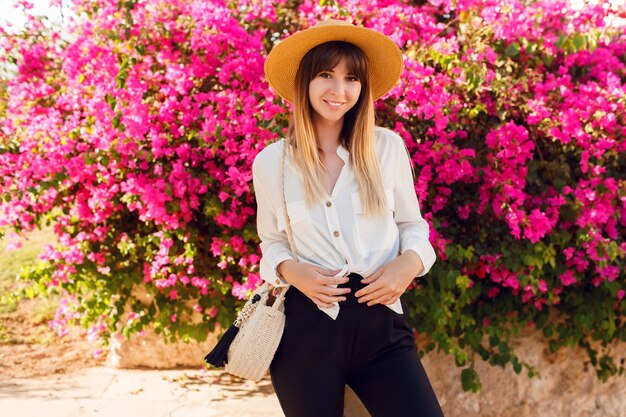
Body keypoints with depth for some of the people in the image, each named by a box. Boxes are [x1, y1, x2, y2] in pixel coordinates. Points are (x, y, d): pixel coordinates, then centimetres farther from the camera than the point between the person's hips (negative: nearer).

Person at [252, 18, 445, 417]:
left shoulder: (388, 147, 1)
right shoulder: (271, 162, 1)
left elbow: (413, 225, 11)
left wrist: (410, 262, -10)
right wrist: (290, 270, -9)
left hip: (381, 322, 0)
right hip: (306, 326, 0)